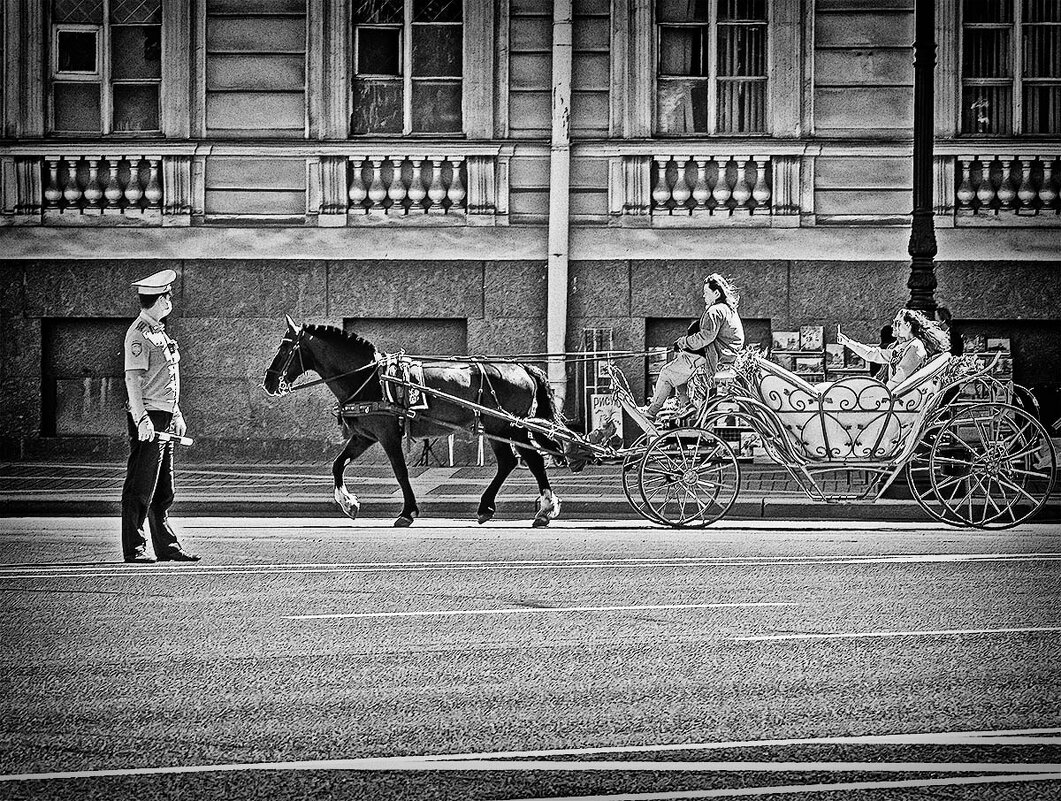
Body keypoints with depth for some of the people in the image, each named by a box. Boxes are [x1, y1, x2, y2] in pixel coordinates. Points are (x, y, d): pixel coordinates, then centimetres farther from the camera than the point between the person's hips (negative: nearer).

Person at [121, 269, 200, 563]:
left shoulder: (159, 332, 17)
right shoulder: (139, 334, -13)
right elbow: (133, 378, -20)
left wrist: (176, 414, 25)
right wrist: (142, 419, -26)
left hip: (164, 420, 10)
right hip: (148, 421, -10)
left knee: (163, 491, 13)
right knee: (140, 489, -5)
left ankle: (167, 547, 18)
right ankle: (134, 548, -1)